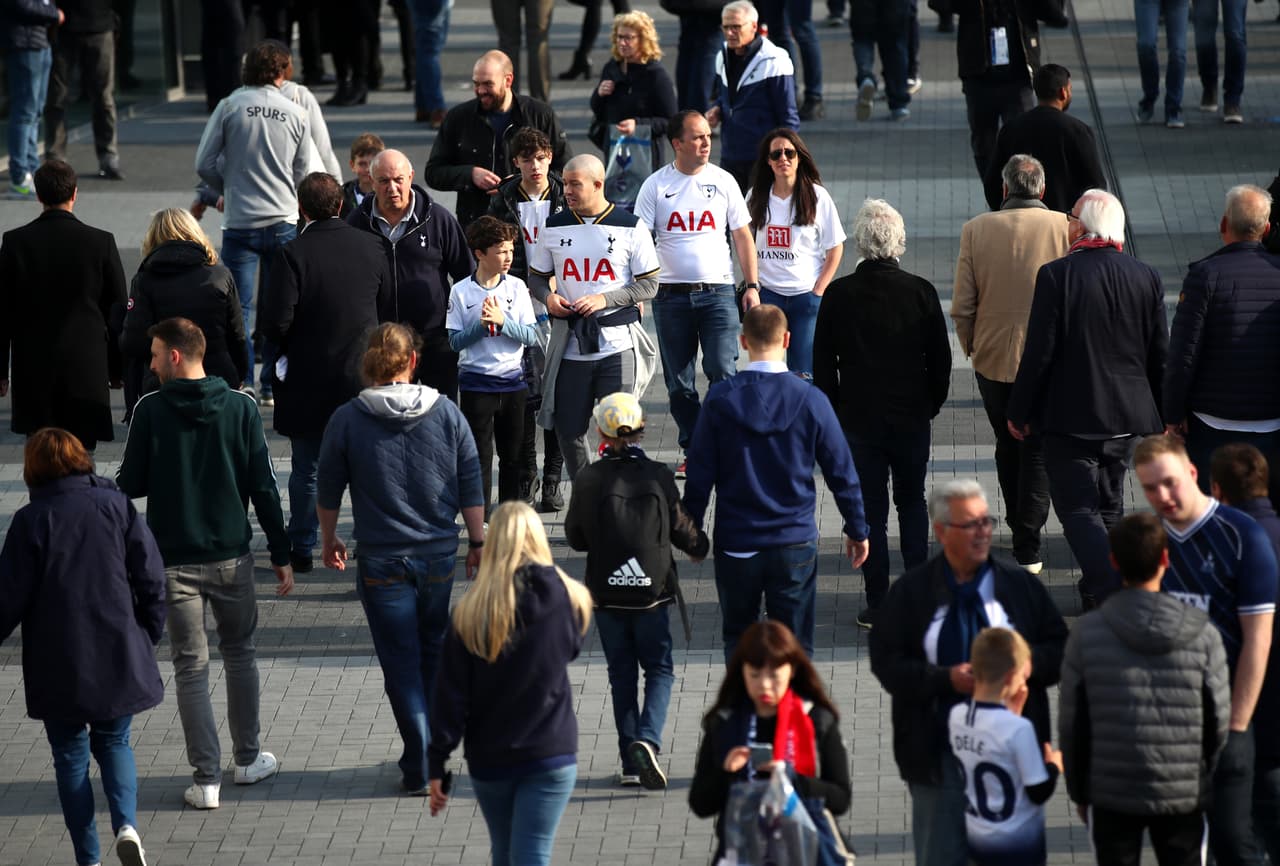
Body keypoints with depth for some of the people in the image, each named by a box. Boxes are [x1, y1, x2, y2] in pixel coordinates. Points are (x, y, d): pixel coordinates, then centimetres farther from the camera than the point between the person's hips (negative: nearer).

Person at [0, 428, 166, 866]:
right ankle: (126, 824, -6)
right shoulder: (117, 505, -2)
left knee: (70, 755, 12)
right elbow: (151, 579, -1)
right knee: (114, 743, 19)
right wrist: (148, 635, 12)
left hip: (59, 668, -2)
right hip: (119, 659, 2)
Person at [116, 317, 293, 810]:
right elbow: (263, 487, -2)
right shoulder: (240, 408, -4)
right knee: (240, 654, 20)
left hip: (174, 562, -2)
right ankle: (248, 760, 28)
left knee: (191, 668, 4)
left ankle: (207, 779, 3)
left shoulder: (151, 411, -10)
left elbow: (130, 486, -5)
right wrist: (281, 554, 5)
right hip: (231, 557, 2)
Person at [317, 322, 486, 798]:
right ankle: (430, 752, 28)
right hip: (439, 557, 2)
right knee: (433, 653, 19)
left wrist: (329, 540, 17)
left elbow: (328, 490, 2)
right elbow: (471, 486, 0)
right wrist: (477, 542, 11)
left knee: (401, 662, 4)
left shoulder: (347, 420, -8)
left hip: (382, 561, -2)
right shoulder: (447, 413, -3)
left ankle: (419, 767, -2)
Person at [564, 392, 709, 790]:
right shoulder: (657, 476, -9)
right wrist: (700, 546, 23)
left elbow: (575, 537, 3)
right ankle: (647, 739, -14)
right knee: (659, 670, 10)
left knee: (621, 674, 12)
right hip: (652, 592, -1)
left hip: (606, 594, 1)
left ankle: (630, 763, 9)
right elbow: (681, 529, 1)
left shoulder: (588, 480, -8)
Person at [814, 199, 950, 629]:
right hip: (912, 417, 1)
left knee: (870, 509, 6)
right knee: (912, 501, 17)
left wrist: (833, 412, 9)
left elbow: (822, 365, -2)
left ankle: (878, 605, 5)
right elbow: (940, 359, 0)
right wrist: (932, 404, 14)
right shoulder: (920, 292, -8)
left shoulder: (837, 296, -8)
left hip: (858, 419, -1)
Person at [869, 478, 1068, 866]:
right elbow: (886, 663, -5)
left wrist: (1024, 662, -16)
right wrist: (946, 679, -18)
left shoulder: (1021, 585, 3)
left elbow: (1059, 651, 6)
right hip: (939, 751, -1)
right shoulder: (910, 592, -1)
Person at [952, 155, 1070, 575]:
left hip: (993, 356, 1)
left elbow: (962, 306, -5)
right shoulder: (1066, 228, -10)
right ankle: (1028, 547, 5)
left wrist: (971, 347, 11)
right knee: (1038, 452, 8)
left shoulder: (976, 230, -6)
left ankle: (1020, 525, 34)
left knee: (1008, 445, 20)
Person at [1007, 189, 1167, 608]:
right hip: (1127, 416, 5)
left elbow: (1039, 353, -13)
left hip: (1070, 416, -5)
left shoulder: (1056, 276, -15)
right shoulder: (1147, 278, -1)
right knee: (1108, 506, 19)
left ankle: (1112, 594, -20)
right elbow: (1160, 356, 5)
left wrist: (1019, 411, -2)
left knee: (1078, 509, -3)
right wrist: (1160, 416, 17)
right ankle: (1098, 591, 30)